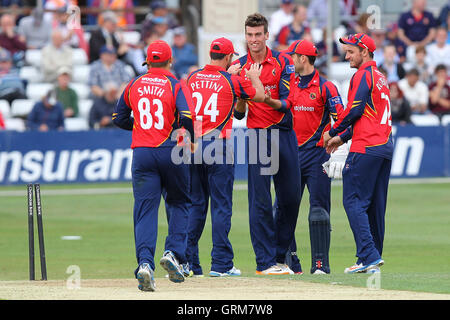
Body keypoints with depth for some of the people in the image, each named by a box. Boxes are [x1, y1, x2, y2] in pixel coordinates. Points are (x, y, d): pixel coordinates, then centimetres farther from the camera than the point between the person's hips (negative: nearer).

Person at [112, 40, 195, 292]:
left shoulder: (134, 86, 9)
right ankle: (174, 254, -1)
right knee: (180, 204, 17)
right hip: (171, 152, -2)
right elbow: (187, 116, -18)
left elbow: (119, 118, 16)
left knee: (145, 209, -2)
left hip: (142, 154, 2)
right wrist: (192, 140, -1)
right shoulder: (176, 86, -3)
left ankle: (145, 263, -19)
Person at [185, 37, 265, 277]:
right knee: (221, 205, -1)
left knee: (195, 205, 11)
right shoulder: (231, 81, -5)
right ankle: (221, 264, -3)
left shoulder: (193, 78, 7)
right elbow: (260, 95, 9)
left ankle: (189, 261, 10)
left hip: (193, 147, 4)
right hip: (218, 147, -4)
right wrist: (253, 77, 27)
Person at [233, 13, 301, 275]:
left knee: (291, 198, 5)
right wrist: (241, 98, -20)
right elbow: (238, 114, 2)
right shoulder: (239, 67, 3)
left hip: (285, 133, 2)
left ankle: (280, 257, 19)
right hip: (258, 135, -2)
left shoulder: (283, 61, 2)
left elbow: (288, 100, -9)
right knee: (260, 200, -7)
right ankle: (265, 262, -5)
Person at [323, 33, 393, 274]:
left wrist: (333, 132, -2)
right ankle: (374, 258, 12)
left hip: (366, 148, -9)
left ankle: (368, 256, -18)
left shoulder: (363, 75, -7)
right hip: (385, 146, 9)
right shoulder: (380, 78, 22)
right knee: (375, 206, 11)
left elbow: (354, 110, -15)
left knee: (353, 201, -9)